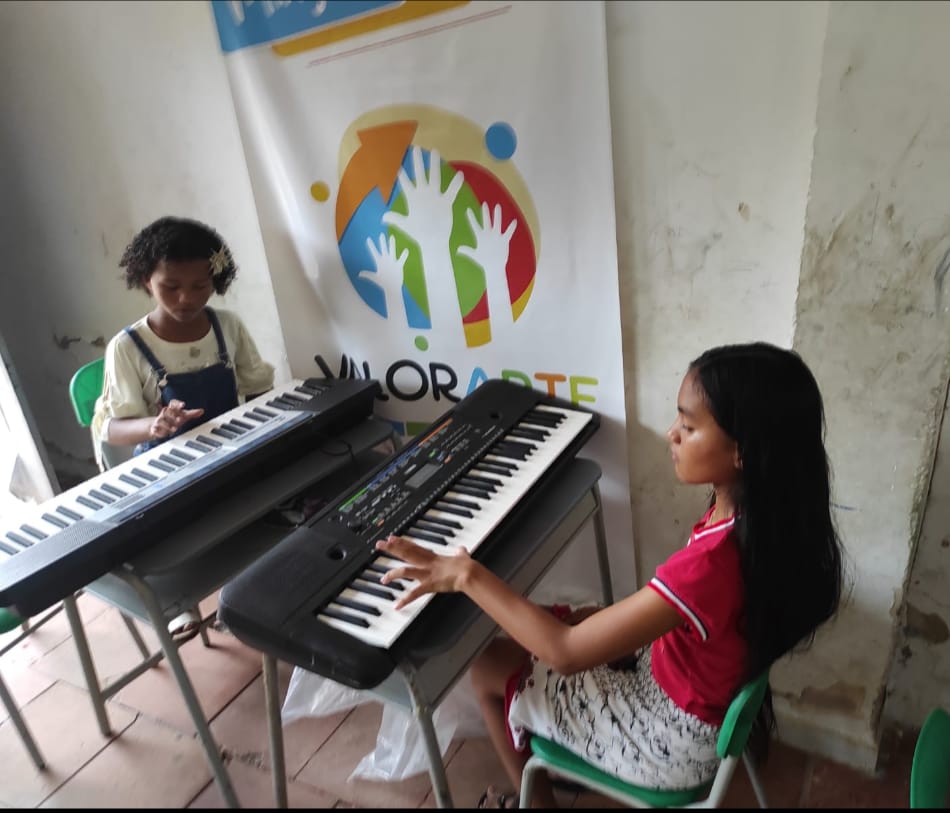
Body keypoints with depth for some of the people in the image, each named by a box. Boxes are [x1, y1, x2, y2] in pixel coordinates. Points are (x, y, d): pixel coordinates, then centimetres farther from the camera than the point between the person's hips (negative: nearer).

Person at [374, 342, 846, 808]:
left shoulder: (710, 564, -40)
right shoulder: (762, 513, -13)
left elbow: (566, 653, -33)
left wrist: (468, 575, -26)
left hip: (675, 735, -7)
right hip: (703, 690, 7)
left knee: (488, 667, 4)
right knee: (526, 632, 16)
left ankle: (534, 798, 30)